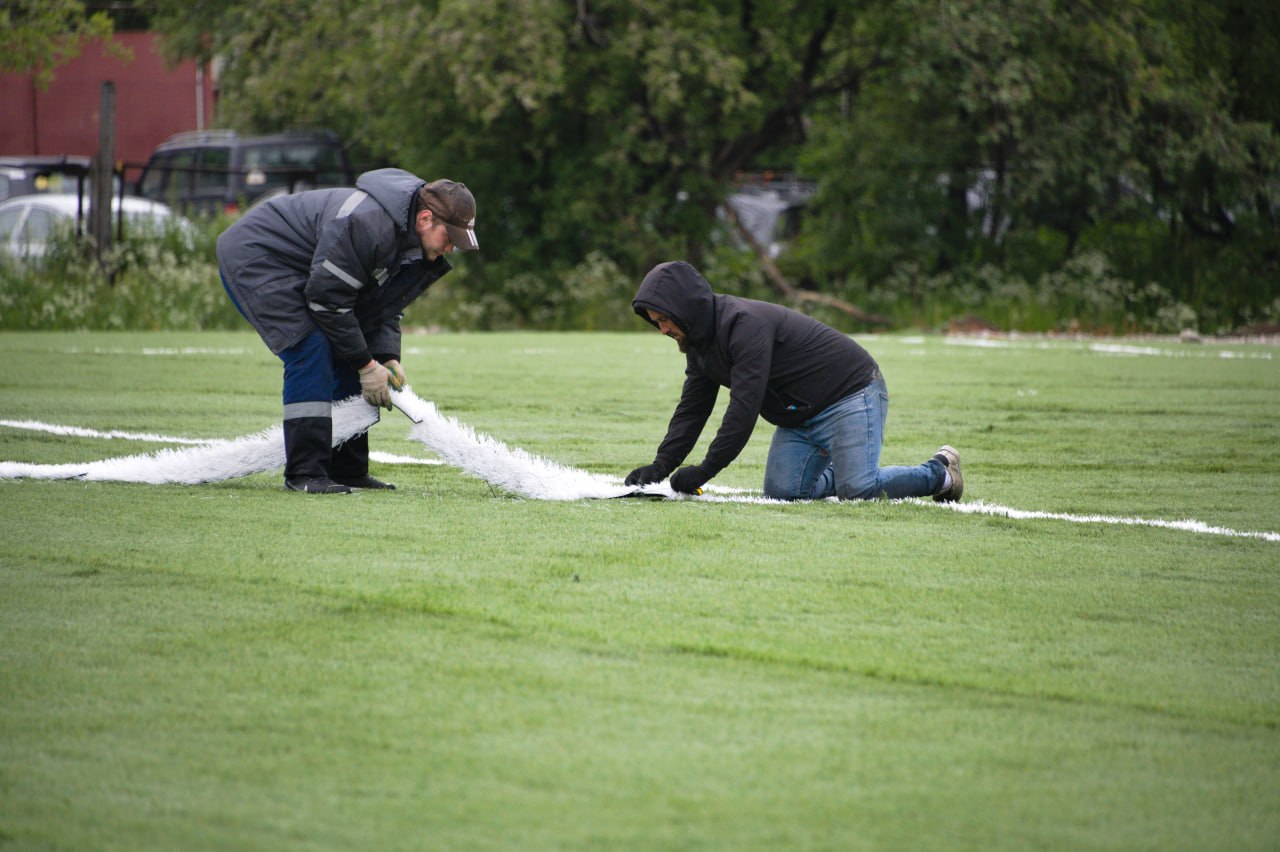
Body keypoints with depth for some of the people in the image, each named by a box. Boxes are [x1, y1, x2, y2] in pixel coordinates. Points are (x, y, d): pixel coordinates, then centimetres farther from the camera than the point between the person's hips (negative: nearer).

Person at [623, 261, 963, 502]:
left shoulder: (745, 323, -26)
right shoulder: (700, 343, 6)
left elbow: (744, 408, -29)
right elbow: (691, 410, 10)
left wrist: (704, 471, -27)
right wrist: (661, 466, -5)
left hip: (851, 393, -9)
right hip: (799, 418, 9)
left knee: (858, 490, -23)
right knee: (782, 491, -7)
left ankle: (940, 472, 2)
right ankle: (863, 473, 14)